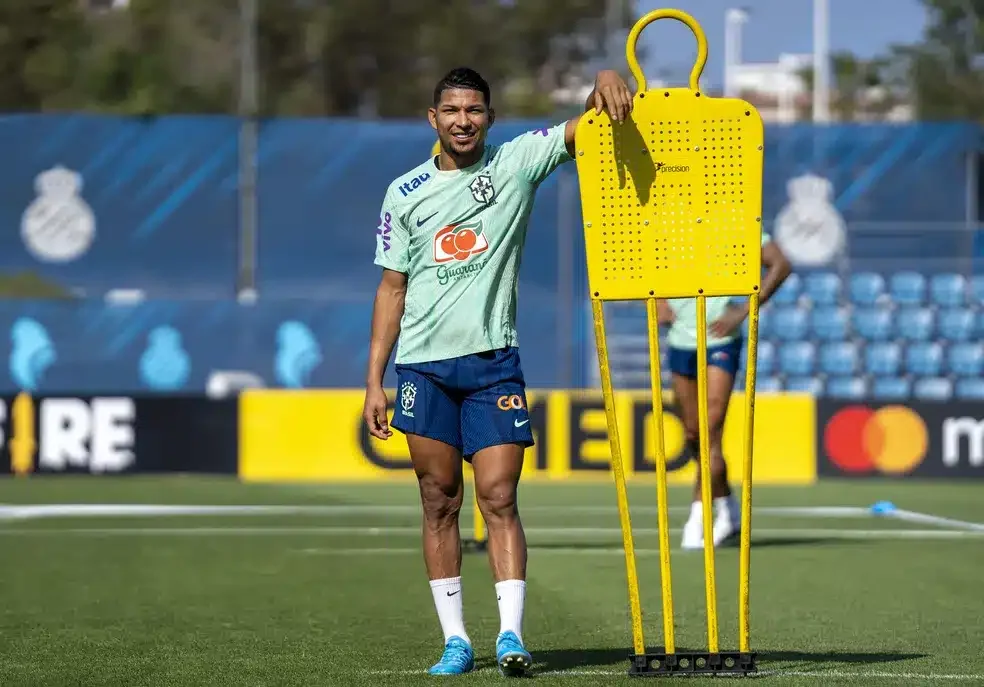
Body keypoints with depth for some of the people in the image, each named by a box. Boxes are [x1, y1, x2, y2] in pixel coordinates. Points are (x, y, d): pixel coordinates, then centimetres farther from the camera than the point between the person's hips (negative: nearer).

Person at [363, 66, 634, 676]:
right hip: (423, 365, 2)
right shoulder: (405, 193, 7)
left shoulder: (517, 163, 3)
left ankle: (511, 635, -12)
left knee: (499, 499, -8)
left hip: (493, 361, -2)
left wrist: (606, 82, -28)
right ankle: (456, 640, 7)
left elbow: (589, 127, -4)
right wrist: (375, 381, 6)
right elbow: (392, 288, 10)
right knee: (440, 503, 3)